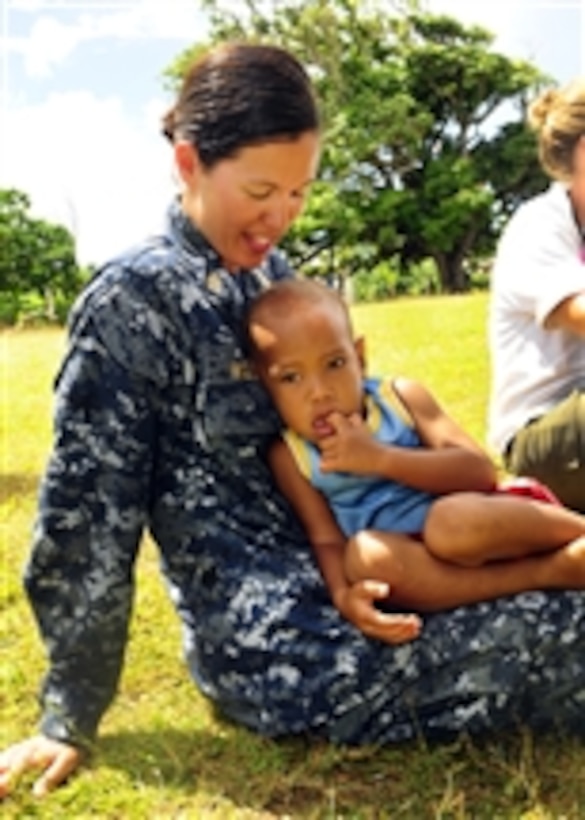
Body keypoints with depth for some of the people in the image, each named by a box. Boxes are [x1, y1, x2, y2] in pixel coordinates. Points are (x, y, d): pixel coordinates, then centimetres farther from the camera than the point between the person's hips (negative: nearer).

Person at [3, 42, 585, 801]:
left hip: (341, 591, 8)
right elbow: (86, 521, -10)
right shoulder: (132, 304, -13)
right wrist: (70, 720, -5)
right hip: (284, 653, -7)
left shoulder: (273, 275, 9)